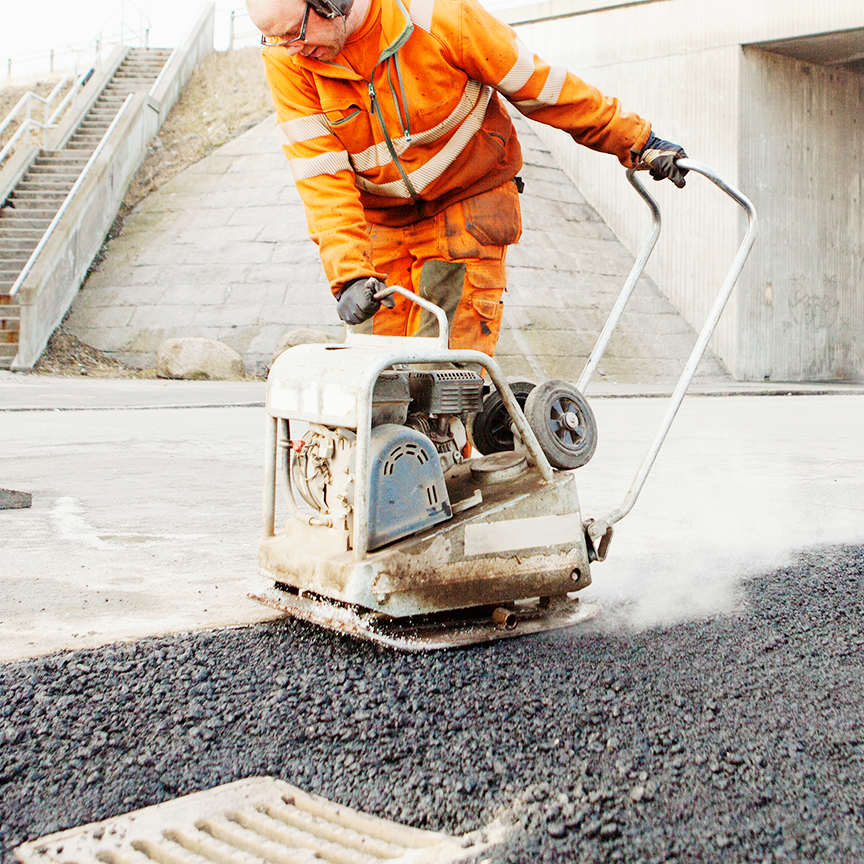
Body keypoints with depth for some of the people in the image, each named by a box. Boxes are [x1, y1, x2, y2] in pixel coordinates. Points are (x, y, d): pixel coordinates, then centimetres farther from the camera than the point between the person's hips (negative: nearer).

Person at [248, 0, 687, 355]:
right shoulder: (286, 58, -16)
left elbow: (533, 82, -13)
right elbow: (319, 175, -18)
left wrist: (634, 140, -6)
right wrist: (348, 271, -31)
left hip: (467, 201, -3)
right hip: (380, 219, 3)